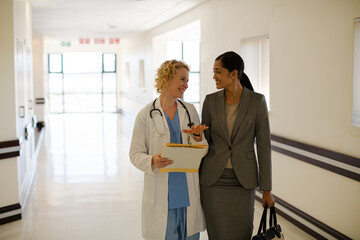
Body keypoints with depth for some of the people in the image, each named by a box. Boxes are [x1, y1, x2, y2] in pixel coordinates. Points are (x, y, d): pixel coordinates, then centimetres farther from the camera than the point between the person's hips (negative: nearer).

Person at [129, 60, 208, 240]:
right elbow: (135, 154, -1)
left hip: (189, 193, 4)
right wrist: (153, 161, -21)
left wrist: (197, 137, -12)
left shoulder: (190, 111, 9)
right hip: (160, 195, -3)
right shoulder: (146, 115, -3)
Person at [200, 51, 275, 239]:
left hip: (243, 180, -1)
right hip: (214, 180, 1)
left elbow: (263, 146, -6)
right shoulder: (210, 101, -2)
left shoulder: (257, 101, -7)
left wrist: (267, 189, -5)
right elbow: (204, 141, 6)